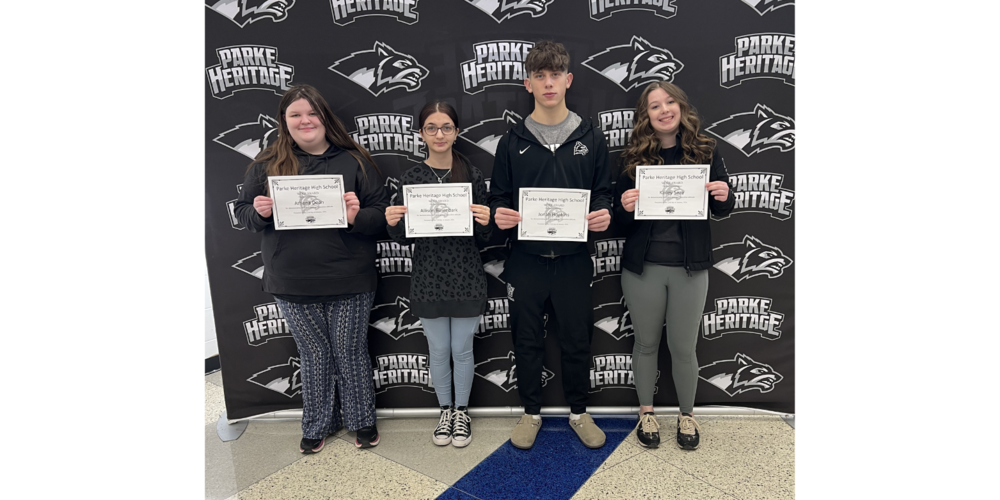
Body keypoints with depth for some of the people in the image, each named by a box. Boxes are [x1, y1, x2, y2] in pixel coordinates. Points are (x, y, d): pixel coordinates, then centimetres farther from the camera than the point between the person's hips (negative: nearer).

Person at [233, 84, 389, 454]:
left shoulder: (354, 161, -1)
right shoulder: (266, 165, 4)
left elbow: (381, 213, -1)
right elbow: (243, 212, 9)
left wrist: (357, 217, -22)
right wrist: (260, 212, -13)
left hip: (348, 283, -1)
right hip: (292, 285, 2)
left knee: (350, 353, 10)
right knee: (313, 355, 15)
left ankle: (362, 420, 32)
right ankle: (317, 425, 35)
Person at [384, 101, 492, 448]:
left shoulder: (473, 175, -2)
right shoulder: (411, 179, 0)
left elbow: (484, 238, 1)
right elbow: (404, 240, 4)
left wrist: (485, 221, -20)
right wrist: (393, 223, -16)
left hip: (466, 277, -1)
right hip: (428, 278, 1)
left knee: (462, 349, 10)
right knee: (438, 351, 13)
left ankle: (462, 412, 32)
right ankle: (445, 410, 35)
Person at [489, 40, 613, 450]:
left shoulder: (591, 138, 5)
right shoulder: (512, 141, 4)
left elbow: (603, 193, 7)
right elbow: (498, 197, 6)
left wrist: (603, 213, -14)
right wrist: (499, 214, -16)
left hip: (573, 259, 0)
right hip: (525, 260, 0)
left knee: (577, 340, 12)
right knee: (527, 341, 12)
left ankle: (579, 412, 34)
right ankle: (531, 412, 32)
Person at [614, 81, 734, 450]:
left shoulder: (705, 152, 0)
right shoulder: (632, 158, -1)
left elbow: (722, 210, 8)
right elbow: (620, 218, 1)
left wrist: (724, 197, -14)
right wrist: (625, 208, -21)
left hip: (690, 267, 0)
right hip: (642, 267, 0)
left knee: (683, 347, 9)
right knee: (646, 343, 13)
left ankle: (687, 415, 33)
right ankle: (646, 412, 34)